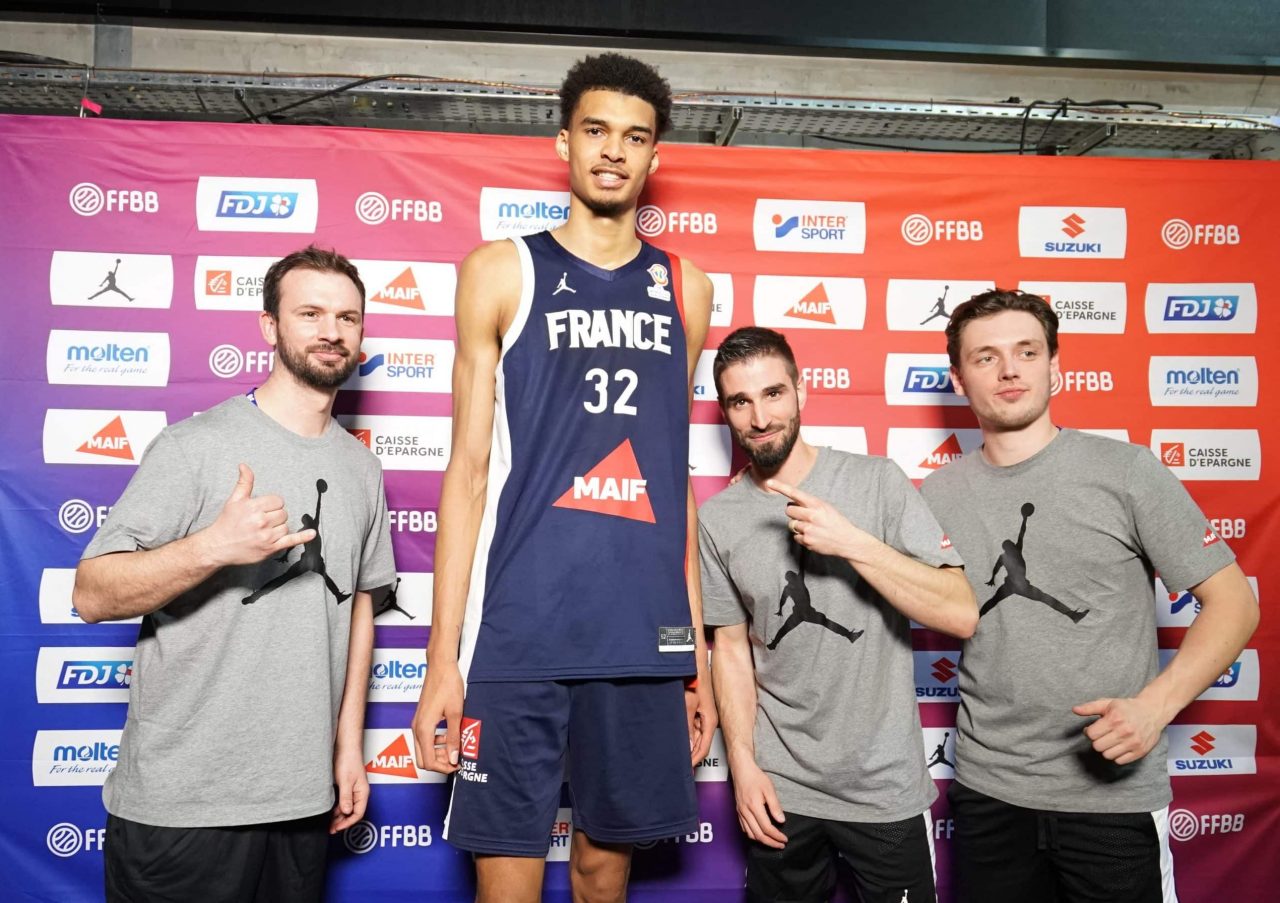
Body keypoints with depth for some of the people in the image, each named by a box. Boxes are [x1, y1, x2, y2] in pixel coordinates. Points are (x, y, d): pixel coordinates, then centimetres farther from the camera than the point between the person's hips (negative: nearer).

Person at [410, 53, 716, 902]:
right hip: (515, 632, -2)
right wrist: (443, 657, -4)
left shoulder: (686, 288, 11)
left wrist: (698, 647, 12)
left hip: (645, 637, 3)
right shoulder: (501, 272, 4)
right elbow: (468, 469, 1)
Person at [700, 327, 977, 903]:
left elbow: (961, 615, -14)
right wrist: (743, 765, -3)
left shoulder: (876, 480, -8)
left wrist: (853, 543, -24)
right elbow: (731, 647, 4)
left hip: (885, 785, -2)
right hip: (778, 789, 2)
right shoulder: (718, 518, -2)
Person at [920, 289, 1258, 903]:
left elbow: (1232, 602, -5)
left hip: (1112, 792, -2)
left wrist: (1156, 704, -18)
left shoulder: (1126, 471, -7)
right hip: (987, 791, 3)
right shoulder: (936, 496, 1)